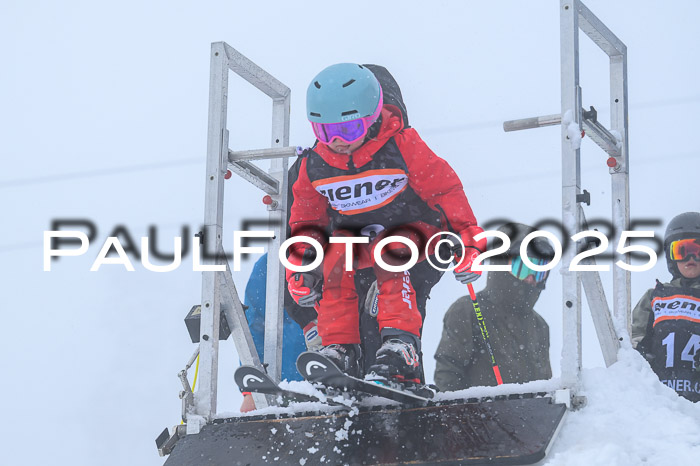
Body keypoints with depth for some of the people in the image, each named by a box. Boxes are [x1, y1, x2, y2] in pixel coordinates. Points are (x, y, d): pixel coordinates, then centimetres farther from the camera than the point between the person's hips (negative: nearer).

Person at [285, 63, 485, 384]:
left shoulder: (402, 146, -17)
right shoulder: (315, 165, -5)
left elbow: (446, 191, -10)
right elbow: (305, 221, 9)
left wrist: (467, 243, -12)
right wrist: (299, 270, -1)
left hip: (410, 227, -4)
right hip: (354, 235, 4)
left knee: (390, 253, -36)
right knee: (334, 256, -27)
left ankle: (402, 344, -40)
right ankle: (339, 350, -23)